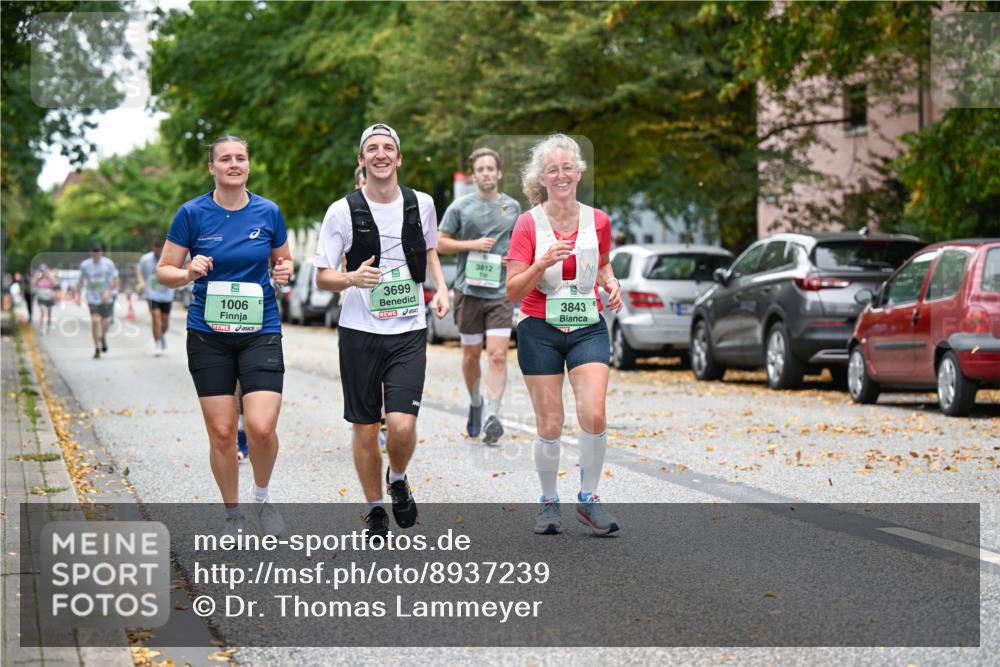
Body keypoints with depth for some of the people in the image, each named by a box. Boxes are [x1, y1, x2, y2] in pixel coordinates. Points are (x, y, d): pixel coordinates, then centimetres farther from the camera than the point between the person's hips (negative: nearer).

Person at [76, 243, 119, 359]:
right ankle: (97, 349, -3)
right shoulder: (85, 265, -1)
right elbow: (81, 281, 10)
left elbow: (115, 281, -2)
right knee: (95, 321, -13)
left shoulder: (108, 263, -5)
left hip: (106, 299, 0)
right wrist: (78, 295, 1)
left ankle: (103, 337, 38)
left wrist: (109, 291, -16)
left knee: (105, 323, 3)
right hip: (93, 298, 0)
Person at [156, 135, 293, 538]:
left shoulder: (269, 212, 3)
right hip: (208, 334, 0)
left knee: (261, 427, -14)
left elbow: (283, 261, 17)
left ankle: (263, 498, 14)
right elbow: (164, 271, 2)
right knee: (221, 432, 0)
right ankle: (233, 515, 20)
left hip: (260, 331, 0)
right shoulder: (192, 214, -3)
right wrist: (189, 273, -18)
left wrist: (284, 271, -5)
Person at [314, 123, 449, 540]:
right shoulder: (343, 211, -4)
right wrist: (353, 279, -23)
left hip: (409, 332, 1)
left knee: (402, 425, -13)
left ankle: (398, 480, 19)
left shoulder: (421, 204, 4)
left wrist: (441, 287, 8)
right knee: (365, 429, 4)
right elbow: (322, 277, -2)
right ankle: (375, 510, 23)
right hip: (360, 332, -1)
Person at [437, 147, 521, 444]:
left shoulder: (512, 206, 9)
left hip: (501, 292, 1)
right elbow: (440, 243, 1)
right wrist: (472, 244, -12)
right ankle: (475, 403, 34)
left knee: (498, 355, -12)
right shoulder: (461, 206, 1)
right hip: (469, 289, 0)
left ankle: (492, 416, -16)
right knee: (471, 355, 9)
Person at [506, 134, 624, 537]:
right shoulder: (528, 224, -6)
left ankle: (589, 499, 3)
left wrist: (610, 284, 0)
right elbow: (513, 291, -10)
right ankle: (549, 503, 20)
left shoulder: (598, 221, 2)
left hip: (588, 327, 2)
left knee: (594, 415, -15)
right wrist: (542, 264, -26)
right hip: (540, 331, -1)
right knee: (549, 425, 1)